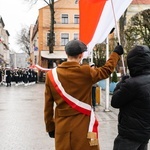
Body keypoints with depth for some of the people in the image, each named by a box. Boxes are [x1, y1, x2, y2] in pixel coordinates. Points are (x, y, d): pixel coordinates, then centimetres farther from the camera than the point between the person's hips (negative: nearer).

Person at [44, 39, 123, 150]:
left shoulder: (51, 74, -2)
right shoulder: (86, 72, -8)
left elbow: (48, 105, 3)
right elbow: (106, 70, 12)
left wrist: (50, 127, 13)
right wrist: (116, 53, 27)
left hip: (62, 127, 2)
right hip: (83, 126, -2)